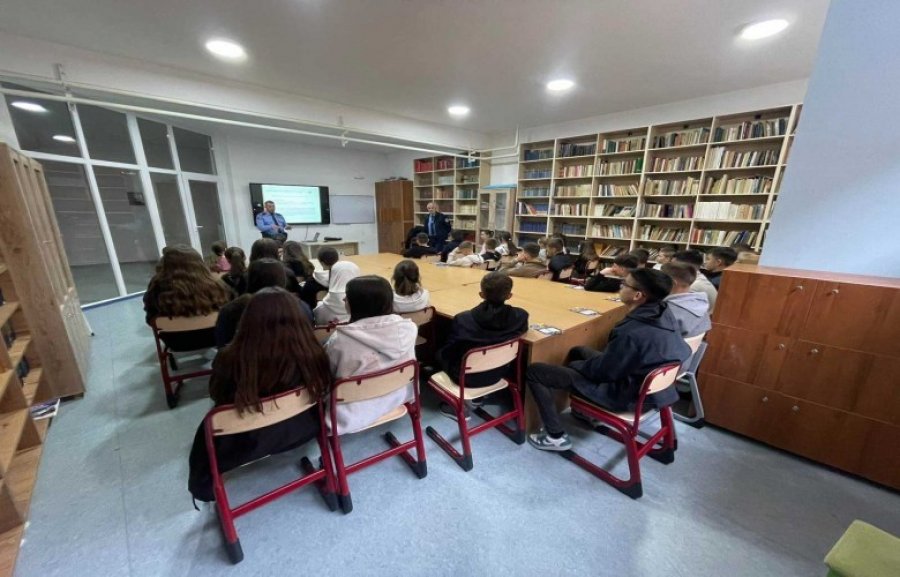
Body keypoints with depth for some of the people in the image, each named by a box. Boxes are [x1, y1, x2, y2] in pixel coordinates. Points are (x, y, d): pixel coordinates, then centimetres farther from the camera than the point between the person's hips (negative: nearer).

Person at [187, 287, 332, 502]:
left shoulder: (230, 359, -31)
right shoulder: (310, 353, -30)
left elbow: (217, 397, -8)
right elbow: (322, 391, -9)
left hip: (246, 445, 0)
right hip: (298, 433, 1)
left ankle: (207, 485, 54)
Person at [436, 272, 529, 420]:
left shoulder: (463, 319, -25)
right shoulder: (519, 316, -19)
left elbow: (449, 351, -13)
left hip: (466, 377, -4)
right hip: (496, 374, 4)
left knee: (441, 353, 23)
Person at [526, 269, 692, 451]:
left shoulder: (632, 332, -36)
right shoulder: (665, 313, -9)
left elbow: (602, 371, -21)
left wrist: (574, 366, -2)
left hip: (625, 394, -9)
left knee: (534, 371, -9)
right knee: (578, 351, 29)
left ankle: (556, 436, 2)